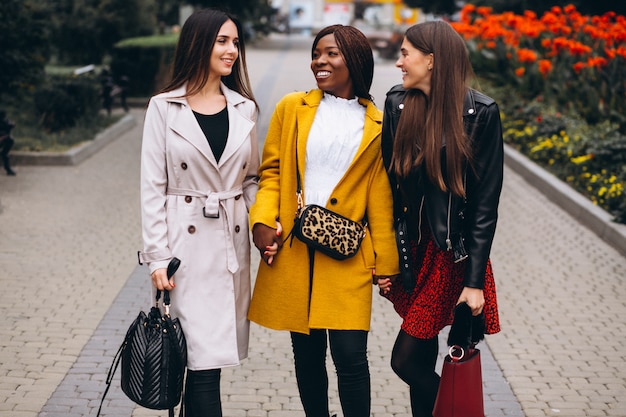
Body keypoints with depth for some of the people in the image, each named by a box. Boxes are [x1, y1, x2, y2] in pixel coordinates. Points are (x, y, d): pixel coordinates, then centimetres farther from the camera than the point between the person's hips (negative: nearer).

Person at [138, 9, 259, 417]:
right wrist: (158, 256, -9)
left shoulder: (244, 108, 9)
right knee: (205, 358, -7)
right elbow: (153, 187, -3)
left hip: (232, 240, 4)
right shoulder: (164, 107, -2)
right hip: (186, 243, -4)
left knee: (208, 356, 8)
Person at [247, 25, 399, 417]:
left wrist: (385, 263, 5)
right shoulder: (292, 108, 6)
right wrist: (262, 220, -9)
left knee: (350, 355, -7)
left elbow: (379, 197, 6)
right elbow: (271, 171, 8)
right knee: (307, 353, 11)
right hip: (292, 251, 2)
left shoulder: (377, 125, 4)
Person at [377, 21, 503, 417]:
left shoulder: (481, 112, -12)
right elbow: (389, 183, 5)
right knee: (423, 360, 12)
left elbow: (486, 202, -10)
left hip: (453, 253, -4)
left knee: (406, 359, -5)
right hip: (410, 248, 5)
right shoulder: (398, 103, 0)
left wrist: (474, 280, -12)